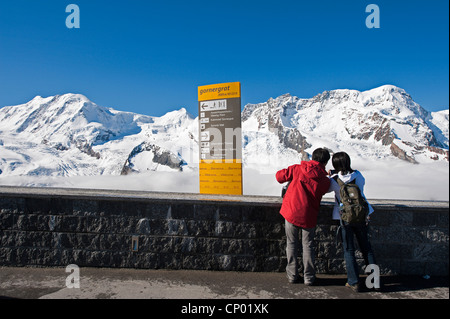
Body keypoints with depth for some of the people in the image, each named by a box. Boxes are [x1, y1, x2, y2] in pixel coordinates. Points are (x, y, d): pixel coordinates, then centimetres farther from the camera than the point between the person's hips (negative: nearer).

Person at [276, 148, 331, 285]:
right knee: (308, 246, 15)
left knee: (292, 244, 13)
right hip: (308, 217, 0)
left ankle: (292, 275, 22)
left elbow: (279, 176, 0)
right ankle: (309, 277, 22)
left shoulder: (297, 168, -5)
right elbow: (323, 191, 10)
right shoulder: (325, 180, -4)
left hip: (291, 212, 1)